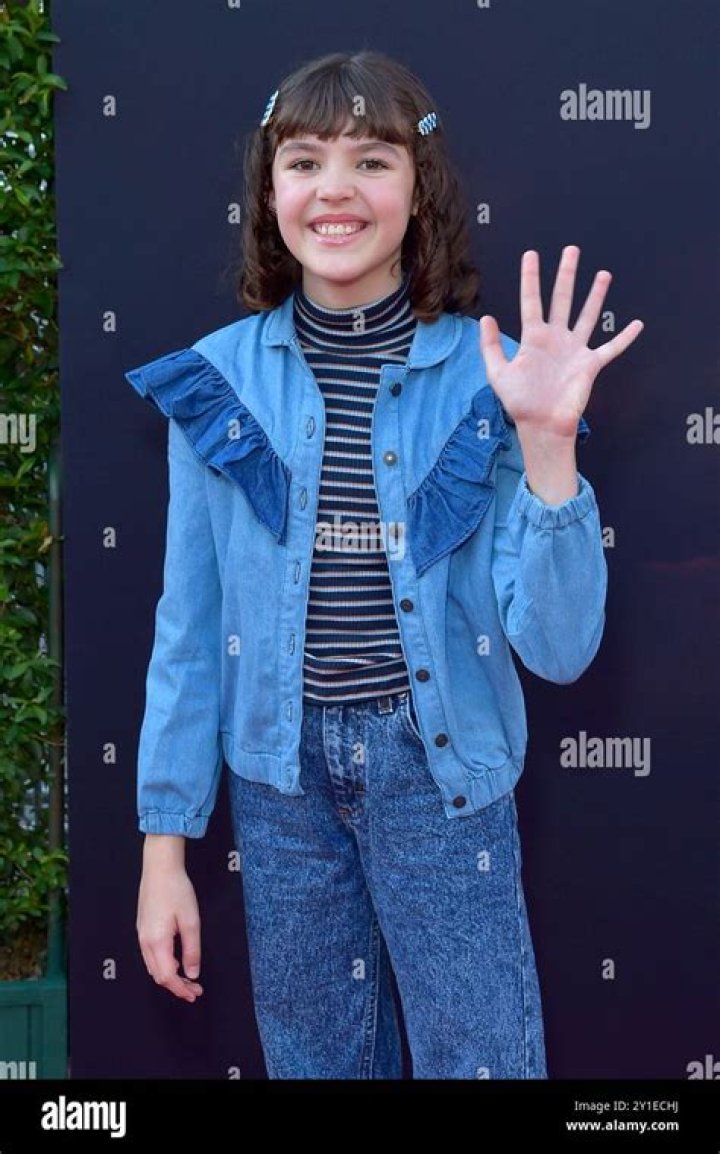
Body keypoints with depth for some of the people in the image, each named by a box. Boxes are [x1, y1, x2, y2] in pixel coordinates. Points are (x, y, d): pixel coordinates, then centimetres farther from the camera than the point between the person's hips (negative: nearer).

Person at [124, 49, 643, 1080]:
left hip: (442, 767, -1)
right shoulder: (217, 379, -5)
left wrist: (547, 441, -24)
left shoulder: (488, 376, -9)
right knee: (313, 1053, 18)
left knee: (480, 1052, 10)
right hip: (279, 772, 2)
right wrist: (165, 848, 2)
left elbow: (558, 646, -12)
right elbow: (189, 627, 0)